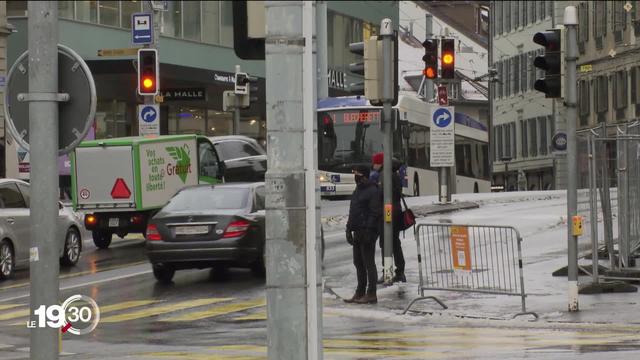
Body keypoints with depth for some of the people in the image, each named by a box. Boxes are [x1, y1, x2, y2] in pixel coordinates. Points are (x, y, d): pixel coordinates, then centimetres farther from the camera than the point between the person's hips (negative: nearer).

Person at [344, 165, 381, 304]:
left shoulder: (372, 191, -12)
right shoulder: (357, 191, 18)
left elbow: (375, 213, -18)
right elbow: (352, 212, 23)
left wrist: (368, 231, -23)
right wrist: (349, 229, 16)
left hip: (368, 232, -10)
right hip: (358, 232, 10)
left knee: (368, 263, -7)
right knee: (358, 263, 13)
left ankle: (371, 294, -4)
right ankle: (360, 293, 21)